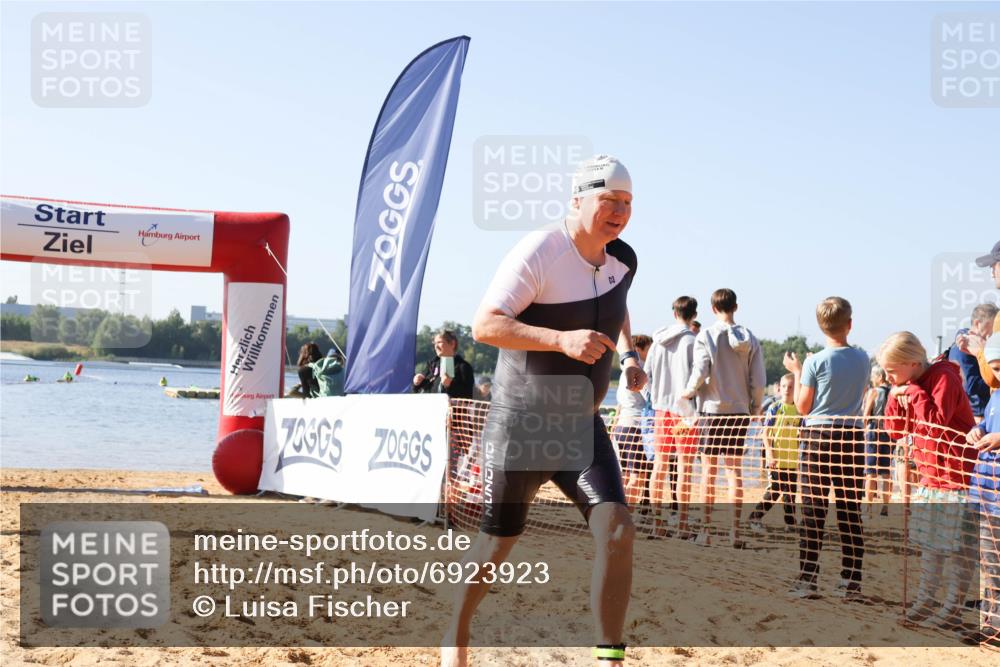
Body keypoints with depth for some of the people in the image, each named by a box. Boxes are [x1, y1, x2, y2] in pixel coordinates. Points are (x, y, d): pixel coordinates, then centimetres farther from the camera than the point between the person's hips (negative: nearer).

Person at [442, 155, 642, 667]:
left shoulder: (622, 260, 1)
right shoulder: (539, 252, -20)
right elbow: (484, 326, -27)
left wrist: (628, 353, 9)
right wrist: (562, 339, -37)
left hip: (582, 426, 5)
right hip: (519, 427, -5)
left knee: (617, 530, -14)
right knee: (497, 543, 9)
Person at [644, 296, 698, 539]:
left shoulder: (658, 340, 9)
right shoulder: (691, 340, -8)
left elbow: (646, 373, 11)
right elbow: (690, 377, -14)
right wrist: (690, 412, -12)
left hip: (661, 407, 5)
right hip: (683, 408, -5)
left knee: (660, 464, 8)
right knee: (685, 466, -2)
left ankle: (656, 522, 9)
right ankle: (682, 524, -2)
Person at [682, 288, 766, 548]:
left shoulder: (706, 336, -7)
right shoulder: (749, 338, 2)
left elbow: (700, 373, -14)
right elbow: (759, 380, 0)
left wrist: (690, 391, 5)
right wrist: (756, 407, 14)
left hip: (712, 409, -2)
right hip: (740, 410, 2)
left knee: (709, 470, 5)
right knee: (735, 470, 6)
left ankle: (706, 530, 7)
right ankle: (735, 531, 2)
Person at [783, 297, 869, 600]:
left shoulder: (815, 362, -8)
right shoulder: (862, 359, 3)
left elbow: (802, 406, -4)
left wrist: (796, 371, 8)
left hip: (818, 437, -3)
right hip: (852, 436, 3)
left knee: (813, 510, 1)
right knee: (851, 511, 6)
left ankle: (807, 580, 1)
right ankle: (851, 582, 7)